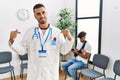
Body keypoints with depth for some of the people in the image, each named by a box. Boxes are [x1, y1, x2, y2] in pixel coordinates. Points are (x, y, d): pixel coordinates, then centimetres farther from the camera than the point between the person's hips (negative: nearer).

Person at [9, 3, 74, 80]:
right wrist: (12, 40, -14)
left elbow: (64, 50, -4)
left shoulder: (57, 32, -3)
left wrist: (69, 38, -20)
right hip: (34, 73, 1)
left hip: (51, 72, 0)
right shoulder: (29, 32, 0)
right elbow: (22, 50, 1)